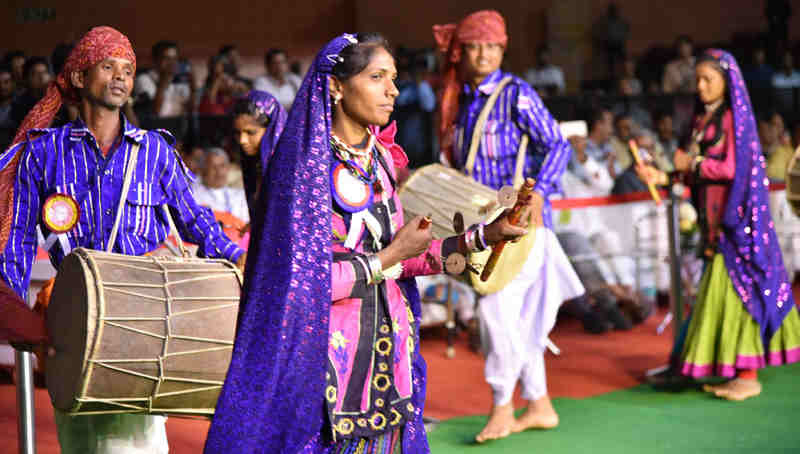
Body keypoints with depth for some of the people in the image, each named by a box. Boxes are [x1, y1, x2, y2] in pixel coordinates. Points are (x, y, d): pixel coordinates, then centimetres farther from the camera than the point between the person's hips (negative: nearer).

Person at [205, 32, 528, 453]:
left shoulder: (381, 157, 8)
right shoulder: (303, 165, -14)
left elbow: (398, 257, 9)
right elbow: (299, 280, -18)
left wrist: (481, 236, 2)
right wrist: (389, 258, -13)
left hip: (388, 347, 7)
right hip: (324, 350, -7)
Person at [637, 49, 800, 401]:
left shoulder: (733, 118, -8)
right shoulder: (703, 120, 15)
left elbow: (732, 168, -17)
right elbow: (695, 172, 15)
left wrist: (692, 163, -8)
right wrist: (664, 177, 1)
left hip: (735, 216, -8)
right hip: (714, 218, 8)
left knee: (738, 286, -7)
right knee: (722, 289, 7)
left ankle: (749, 375, -5)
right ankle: (733, 371, 11)